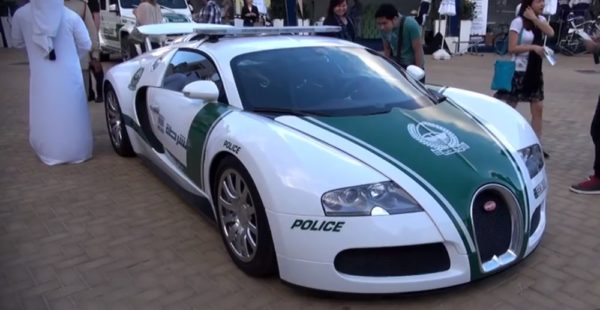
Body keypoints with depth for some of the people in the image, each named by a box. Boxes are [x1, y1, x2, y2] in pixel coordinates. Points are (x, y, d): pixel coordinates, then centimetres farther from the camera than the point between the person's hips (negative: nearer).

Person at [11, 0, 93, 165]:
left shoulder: (21, 15, -5)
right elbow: (86, 45, 0)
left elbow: (18, 42, 11)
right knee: (71, 114, 11)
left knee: (45, 115, 13)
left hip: (41, 76, 1)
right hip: (69, 74, -1)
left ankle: (50, 152, 22)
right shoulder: (71, 16, -10)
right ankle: (76, 151, 20)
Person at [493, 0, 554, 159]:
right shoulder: (518, 22, -11)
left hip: (535, 71, 7)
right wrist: (533, 47, -22)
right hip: (519, 71, -7)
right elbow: (512, 48, -16)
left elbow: (550, 33, -10)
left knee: (538, 108, 5)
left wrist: (534, 18, -11)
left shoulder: (541, 20, 10)